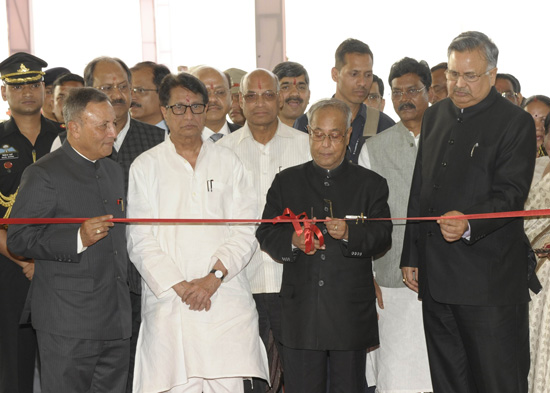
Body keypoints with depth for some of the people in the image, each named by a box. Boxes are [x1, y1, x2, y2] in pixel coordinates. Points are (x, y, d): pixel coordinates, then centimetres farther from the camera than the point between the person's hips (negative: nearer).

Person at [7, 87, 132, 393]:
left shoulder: (114, 171, 17)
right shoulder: (43, 175, -8)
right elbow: (18, 239, -13)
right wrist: (78, 239, -24)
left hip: (117, 321, 7)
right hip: (68, 326, -7)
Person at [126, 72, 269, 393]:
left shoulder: (228, 162, 13)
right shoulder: (145, 167, 9)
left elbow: (246, 231, 5)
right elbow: (140, 240, 2)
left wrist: (214, 277, -9)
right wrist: (179, 286, -8)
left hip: (226, 298, 1)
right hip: (169, 302, -1)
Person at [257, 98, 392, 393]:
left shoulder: (371, 184, 9)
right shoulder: (286, 181, 12)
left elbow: (383, 236, -3)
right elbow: (265, 234, 5)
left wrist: (349, 233, -22)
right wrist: (292, 240, -16)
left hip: (351, 314, -1)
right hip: (300, 314, 1)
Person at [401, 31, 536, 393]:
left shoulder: (516, 123, -4)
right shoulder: (434, 117, 15)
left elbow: (510, 196, -13)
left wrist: (468, 223, -32)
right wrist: (411, 256, 15)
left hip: (490, 279, -6)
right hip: (436, 277, 6)